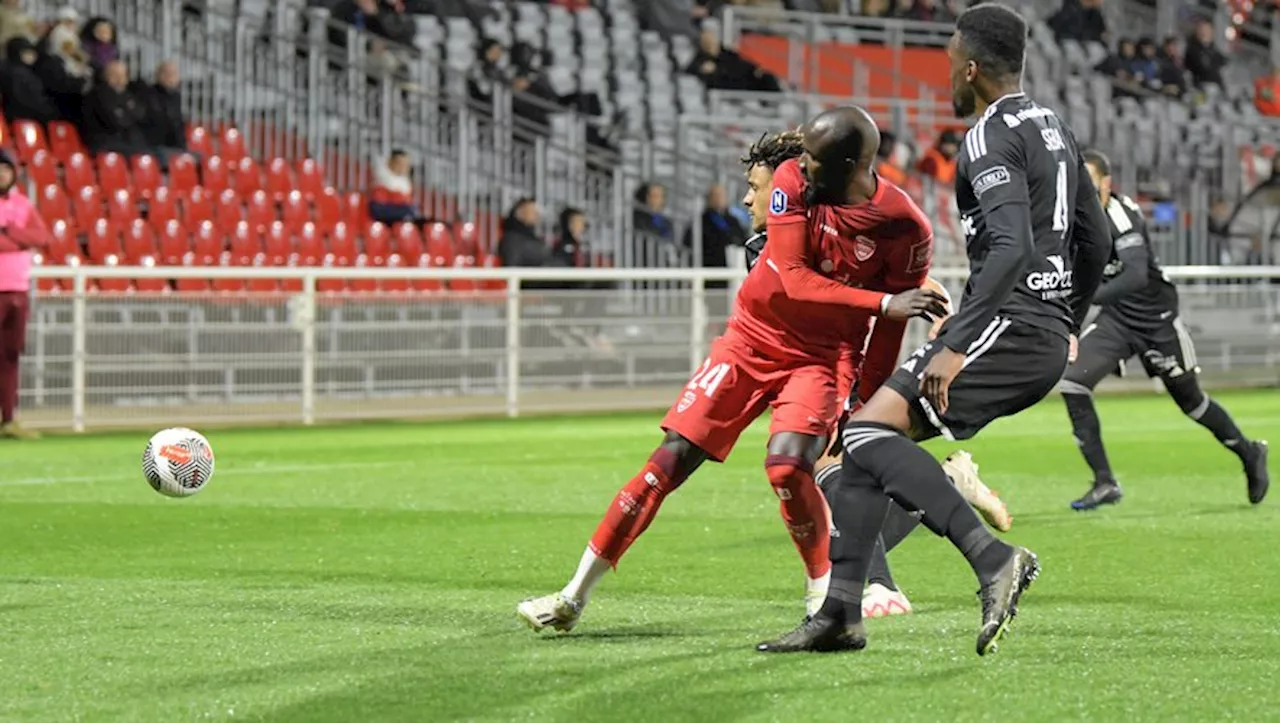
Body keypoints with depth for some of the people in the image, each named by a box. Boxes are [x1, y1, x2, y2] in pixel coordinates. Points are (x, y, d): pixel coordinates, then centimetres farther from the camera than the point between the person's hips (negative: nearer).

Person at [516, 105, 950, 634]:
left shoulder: (904, 229, -16)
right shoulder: (793, 182, -13)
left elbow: (887, 333, -5)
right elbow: (793, 280, -22)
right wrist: (883, 303, -30)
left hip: (819, 357, -2)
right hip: (753, 336, 2)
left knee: (788, 465, -28)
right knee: (674, 457, -3)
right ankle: (575, 596, 5)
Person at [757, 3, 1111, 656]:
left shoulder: (992, 138, -11)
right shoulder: (1054, 129, 19)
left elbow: (1012, 249, -25)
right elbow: (1094, 242, 26)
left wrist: (955, 347, -30)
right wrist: (1066, 328, 38)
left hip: (1008, 325, -10)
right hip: (1048, 343, 10)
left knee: (869, 431, -17)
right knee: (869, 437, 12)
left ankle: (992, 557, -29)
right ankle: (840, 614, 10)